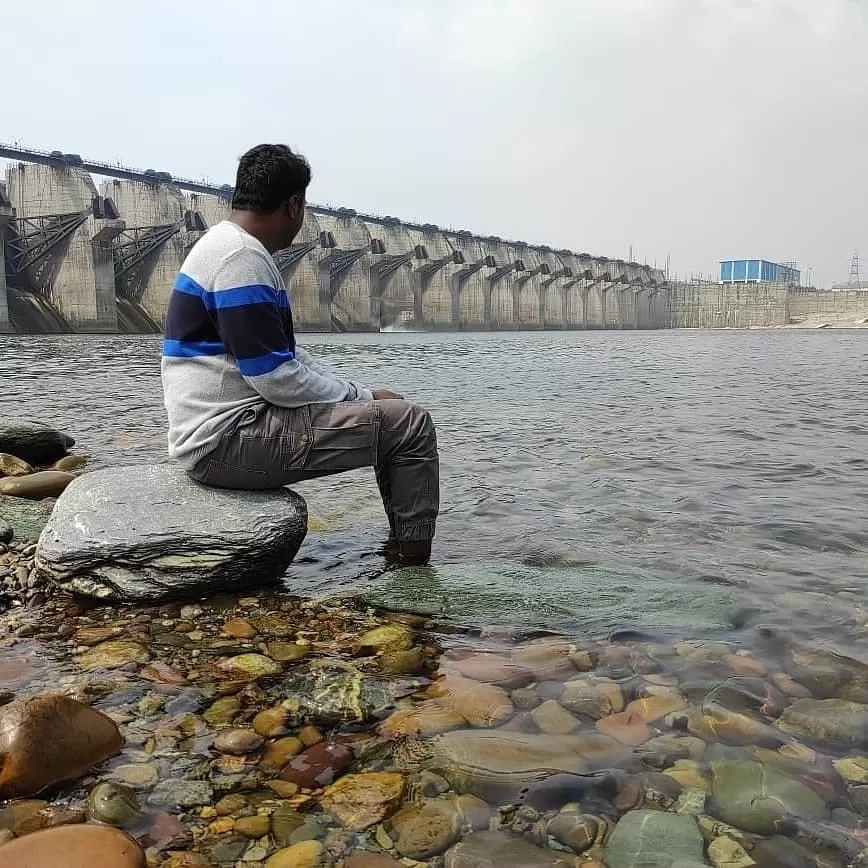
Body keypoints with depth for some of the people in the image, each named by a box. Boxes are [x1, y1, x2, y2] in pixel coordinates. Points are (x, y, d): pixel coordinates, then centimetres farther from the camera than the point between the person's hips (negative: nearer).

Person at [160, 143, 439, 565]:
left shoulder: (228, 246, 15)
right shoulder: (241, 257, -17)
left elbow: (286, 354, 18)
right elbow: (277, 378, -22)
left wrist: (359, 393, 8)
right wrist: (362, 397, -7)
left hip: (220, 431, 10)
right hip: (227, 440, -10)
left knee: (388, 414, 17)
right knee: (409, 423, -10)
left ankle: (402, 540, 22)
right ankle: (414, 563, 1)